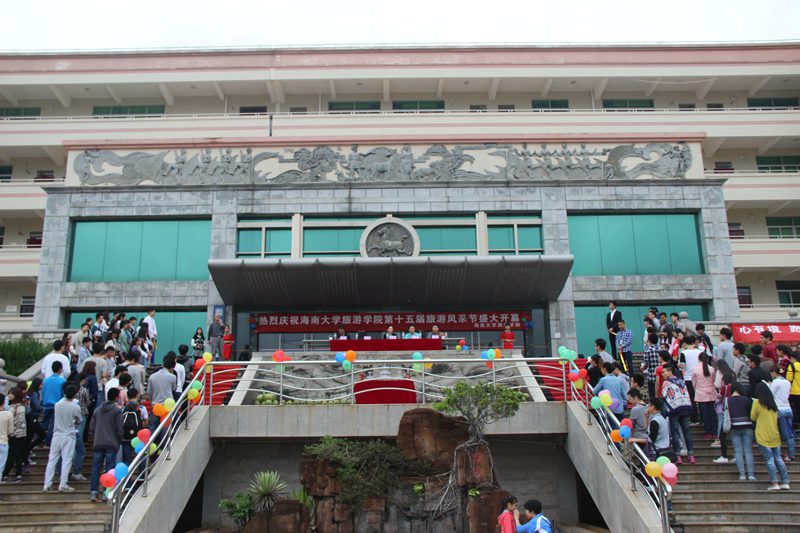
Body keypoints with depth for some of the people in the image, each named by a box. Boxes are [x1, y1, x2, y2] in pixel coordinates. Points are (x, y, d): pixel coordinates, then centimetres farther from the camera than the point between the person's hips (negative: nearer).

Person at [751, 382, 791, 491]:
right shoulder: (773, 403, 10)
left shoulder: (757, 402, -8)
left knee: (769, 459, -5)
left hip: (763, 436, -5)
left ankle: (774, 483, -8)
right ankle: (785, 482, 8)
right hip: (775, 436, 5)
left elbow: (753, 417, -1)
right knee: (778, 459, 10)